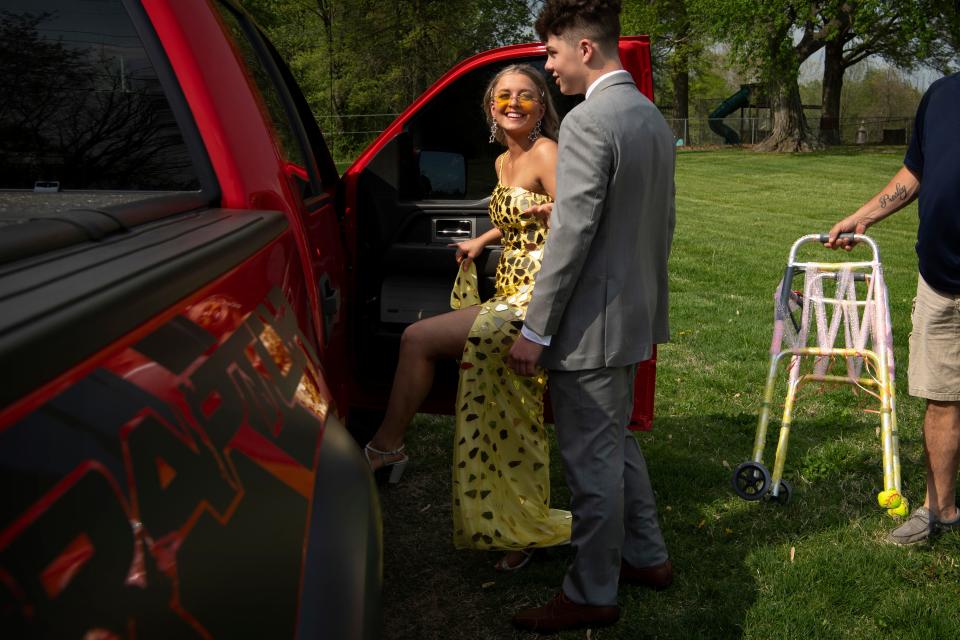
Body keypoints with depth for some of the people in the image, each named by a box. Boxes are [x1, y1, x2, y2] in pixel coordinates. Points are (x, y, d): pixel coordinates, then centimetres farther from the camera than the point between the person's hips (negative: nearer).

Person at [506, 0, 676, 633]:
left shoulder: (587, 122, -19)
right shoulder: (654, 118, 11)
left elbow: (572, 235, -22)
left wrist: (535, 329, -16)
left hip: (592, 324, -10)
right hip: (636, 316, 10)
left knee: (592, 462, 3)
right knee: (617, 443, 24)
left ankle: (592, 594, 17)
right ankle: (647, 556, 37)